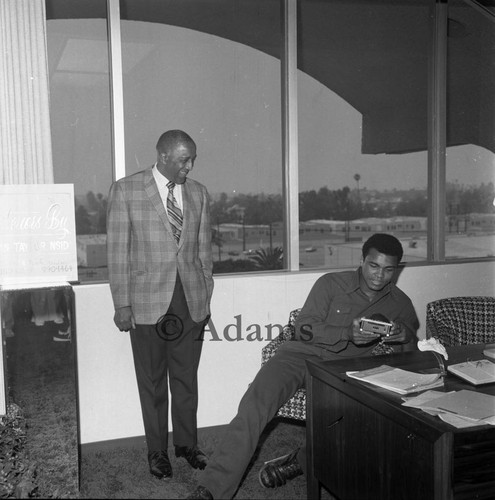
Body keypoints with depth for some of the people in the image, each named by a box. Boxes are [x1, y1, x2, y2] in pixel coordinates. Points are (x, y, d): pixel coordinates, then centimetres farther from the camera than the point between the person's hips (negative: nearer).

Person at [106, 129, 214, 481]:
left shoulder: (199, 194, 7)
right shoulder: (126, 191, -3)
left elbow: (204, 250, 11)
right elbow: (118, 251, -4)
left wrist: (205, 297, 9)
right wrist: (122, 304, -6)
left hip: (191, 301, 3)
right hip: (148, 301, -3)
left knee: (187, 378, 12)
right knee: (152, 381, 9)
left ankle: (187, 443, 29)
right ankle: (157, 451, 24)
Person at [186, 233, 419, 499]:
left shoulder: (401, 304, 10)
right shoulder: (331, 283, 0)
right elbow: (303, 329, -7)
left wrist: (404, 337, -10)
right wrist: (347, 334, -22)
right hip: (302, 355, -2)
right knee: (256, 402, -27)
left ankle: (302, 461, -8)